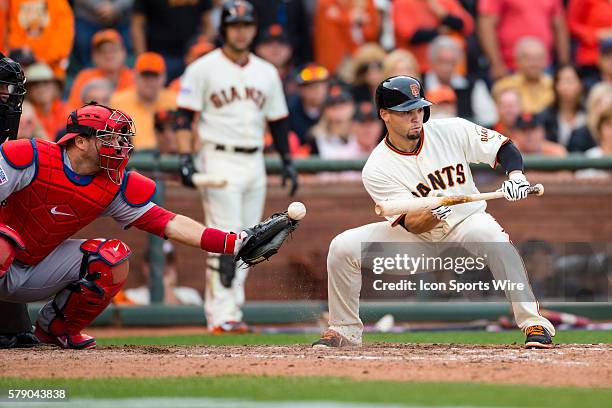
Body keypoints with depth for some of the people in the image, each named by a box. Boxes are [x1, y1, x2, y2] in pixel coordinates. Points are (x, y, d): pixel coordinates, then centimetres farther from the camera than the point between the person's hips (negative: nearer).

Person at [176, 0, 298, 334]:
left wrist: (287, 162, 14)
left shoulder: (266, 72, 15)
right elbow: (185, 117, -5)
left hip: (254, 163, 6)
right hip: (219, 161, -6)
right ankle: (222, 316, -13)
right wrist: (185, 159, -15)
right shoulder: (204, 69, -1)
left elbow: (277, 120, 20)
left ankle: (229, 311, 9)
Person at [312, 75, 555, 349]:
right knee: (343, 247, -17)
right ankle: (344, 329, 3)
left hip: (466, 221, -1)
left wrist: (516, 174, -26)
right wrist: (432, 214, -46)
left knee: (493, 238, -37)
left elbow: (504, 147, -5)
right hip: (417, 239, 1)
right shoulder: (376, 171, -17)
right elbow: (411, 224, -23)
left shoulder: (453, 131, -13)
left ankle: (533, 322, -31)